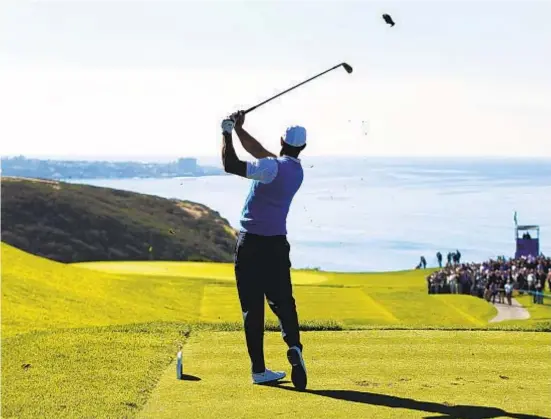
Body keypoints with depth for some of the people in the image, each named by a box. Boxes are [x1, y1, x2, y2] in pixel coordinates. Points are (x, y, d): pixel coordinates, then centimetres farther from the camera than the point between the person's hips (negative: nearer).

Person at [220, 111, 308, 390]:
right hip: (277, 244, 5)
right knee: (282, 301, 9)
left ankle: (259, 369, 2)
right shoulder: (296, 171, 7)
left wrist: (228, 132, -11)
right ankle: (294, 346, -18)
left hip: (251, 244, -5)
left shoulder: (273, 167, -15)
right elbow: (260, 152, 18)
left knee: (253, 308, 1)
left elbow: (231, 165, -22)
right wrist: (238, 129, 16)